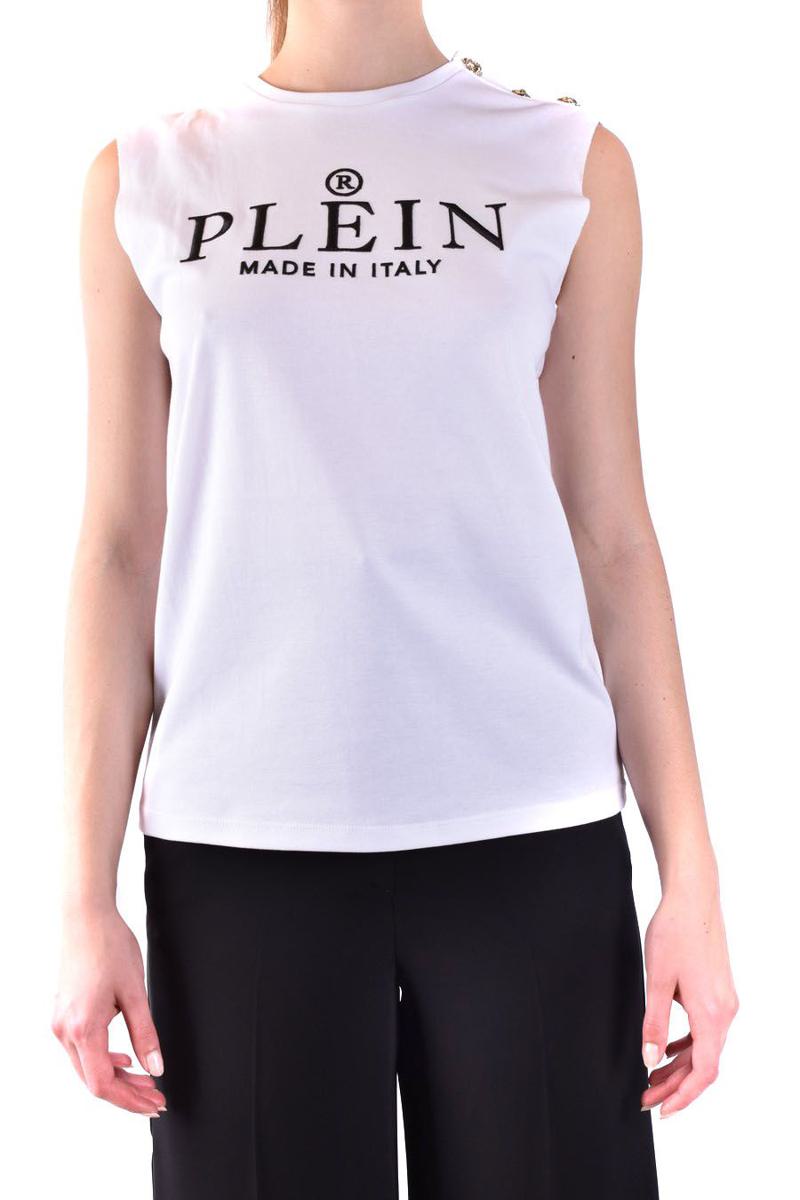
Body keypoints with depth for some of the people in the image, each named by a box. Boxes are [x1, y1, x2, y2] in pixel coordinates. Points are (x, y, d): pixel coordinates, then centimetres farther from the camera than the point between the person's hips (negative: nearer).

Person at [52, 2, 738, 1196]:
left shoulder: (570, 162, 8)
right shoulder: (144, 182, 8)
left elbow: (611, 537, 6)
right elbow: (122, 546, 6)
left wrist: (690, 870, 1)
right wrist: (87, 895, 1)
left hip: (528, 831, 0)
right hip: (240, 841, 0)